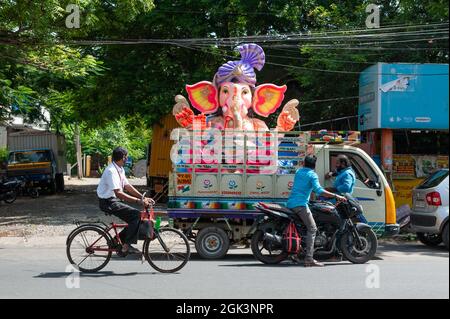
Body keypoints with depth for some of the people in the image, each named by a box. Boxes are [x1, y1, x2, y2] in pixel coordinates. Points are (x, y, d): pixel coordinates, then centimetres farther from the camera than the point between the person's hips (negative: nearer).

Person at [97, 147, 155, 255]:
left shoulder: (120, 170, 10)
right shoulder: (111, 171, -21)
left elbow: (128, 186, 10)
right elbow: (118, 193, -29)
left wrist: (143, 198, -1)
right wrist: (139, 201, -31)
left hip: (114, 201, 10)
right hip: (108, 202, -10)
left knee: (135, 219, 4)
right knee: (136, 215, -19)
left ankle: (117, 240, 14)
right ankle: (126, 246, -15)